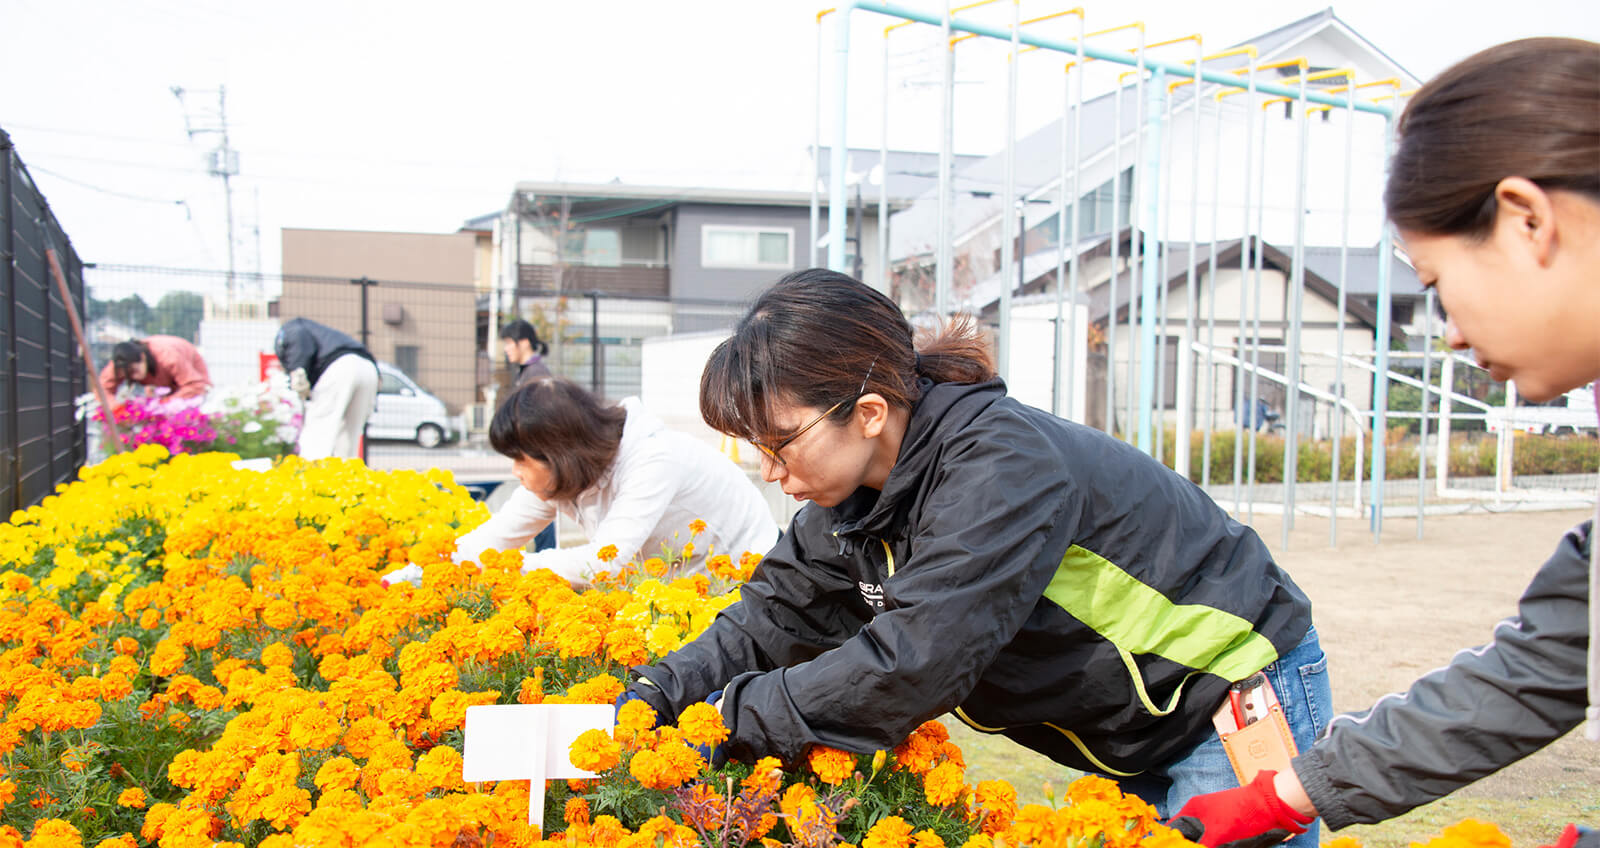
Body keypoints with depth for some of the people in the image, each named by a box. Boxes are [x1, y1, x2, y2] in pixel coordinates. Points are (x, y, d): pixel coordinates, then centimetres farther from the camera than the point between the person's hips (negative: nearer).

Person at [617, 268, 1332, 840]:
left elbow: (913, 662, -39)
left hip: (1237, 688, -7)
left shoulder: (1003, 462, -33)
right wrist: (663, 689, -16)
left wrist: (735, 719, -31)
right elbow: (775, 617, 0)